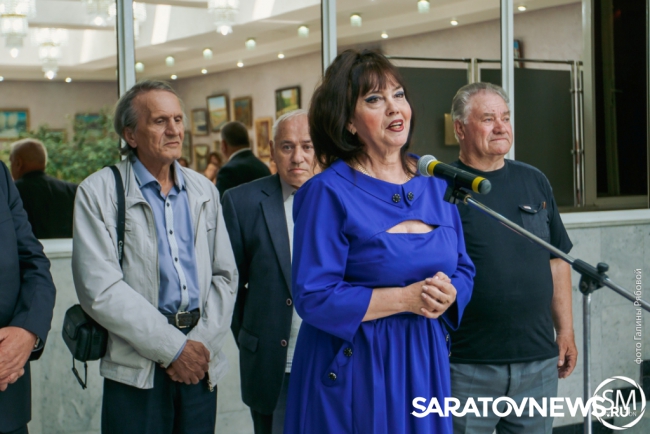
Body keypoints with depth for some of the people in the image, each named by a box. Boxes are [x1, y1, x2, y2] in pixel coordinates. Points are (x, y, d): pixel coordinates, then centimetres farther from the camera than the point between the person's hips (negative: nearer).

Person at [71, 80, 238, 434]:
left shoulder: (203, 191, 13)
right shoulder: (98, 193, -3)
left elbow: (225, 276, 10)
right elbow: (100, 290, -11)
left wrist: (202, 343, -5)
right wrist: (174, 348, -12)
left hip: (200, 365, 4)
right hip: (136, 371, -4)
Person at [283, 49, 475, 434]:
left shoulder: (436, 182, 7)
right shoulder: (328, 192, -11)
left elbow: (463, 269, 11)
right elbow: (313, 298, -15)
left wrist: (448, 296, -12)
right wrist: (406, 298, -18)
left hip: (426, 362, 5)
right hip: (353, 369, -5)